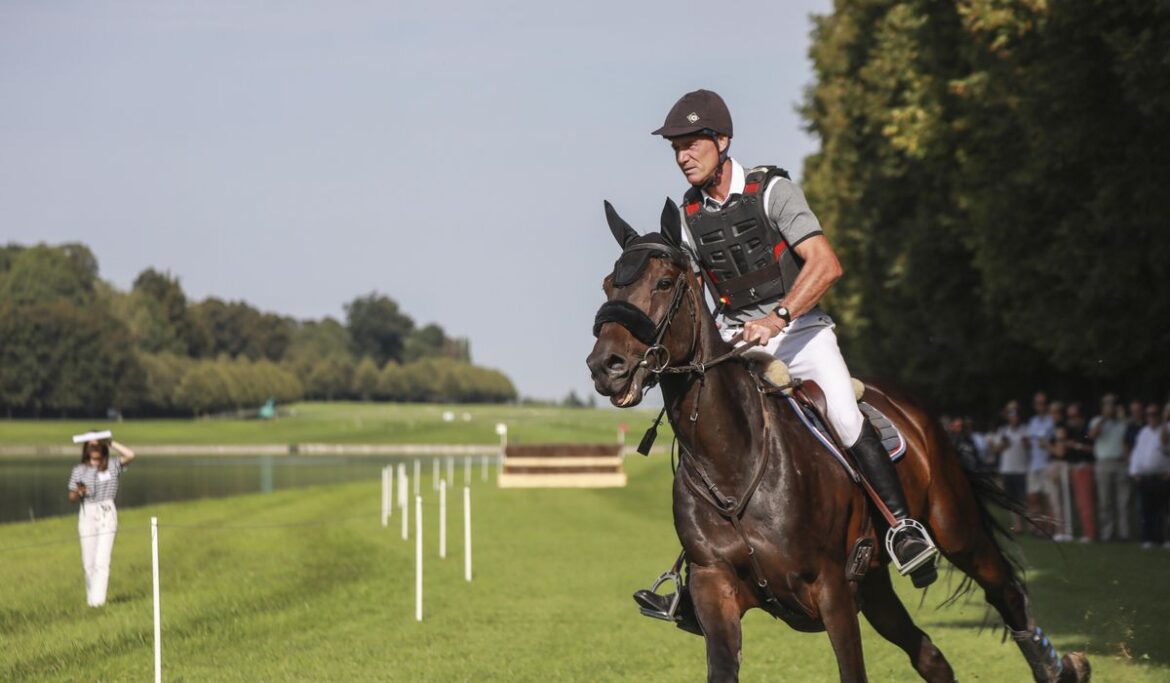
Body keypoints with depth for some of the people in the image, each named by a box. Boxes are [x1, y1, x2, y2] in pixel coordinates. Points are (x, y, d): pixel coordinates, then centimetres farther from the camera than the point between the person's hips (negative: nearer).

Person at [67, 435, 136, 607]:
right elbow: (72, 498, 6)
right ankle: (90, 597, 19)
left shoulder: (112, 465, 0)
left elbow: (130, 455, -16)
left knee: (102, 561, -11)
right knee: (88, 562, 5)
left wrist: (109, 442, -13)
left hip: (107, 515, -2)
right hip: (87, 515, 2)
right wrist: (79, 493, -17)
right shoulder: (79, 471, 2)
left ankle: (98, 600, -15)